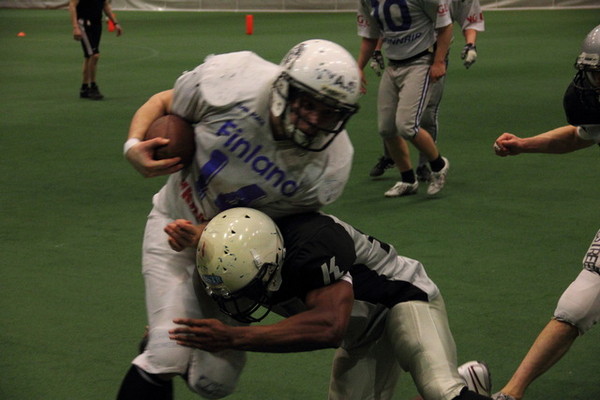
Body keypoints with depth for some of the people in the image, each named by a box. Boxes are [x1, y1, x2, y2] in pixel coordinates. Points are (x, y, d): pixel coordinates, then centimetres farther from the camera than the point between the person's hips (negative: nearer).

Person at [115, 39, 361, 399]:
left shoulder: (329, 165, -26)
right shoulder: (233, 82, -28)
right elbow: (164, 103, -8)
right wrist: (134, 145, -27)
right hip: (176, 219, -2)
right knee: (168, 359, -19)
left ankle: (163, 344, 34)